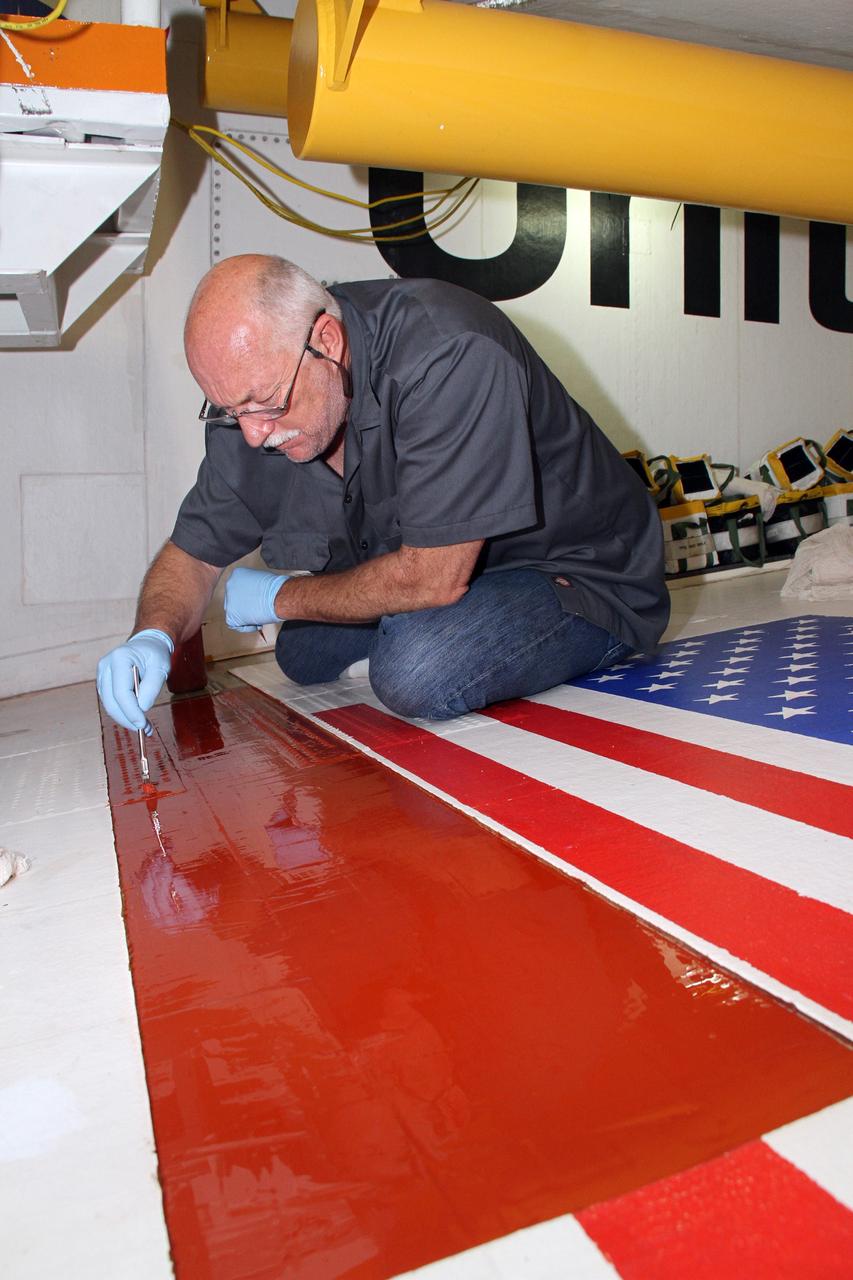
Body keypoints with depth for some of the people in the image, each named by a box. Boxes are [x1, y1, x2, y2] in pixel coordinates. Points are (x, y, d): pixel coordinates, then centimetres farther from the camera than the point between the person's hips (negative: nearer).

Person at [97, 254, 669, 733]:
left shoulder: (448, 355, -33)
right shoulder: (254, 385, -9)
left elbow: (434, 579, -33)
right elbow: (192, 552, 0)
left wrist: (278, 597, -17)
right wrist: (154, 638, -23)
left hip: (585, 577, -7)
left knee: (418, 668, -33)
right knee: (302, 652, 11)